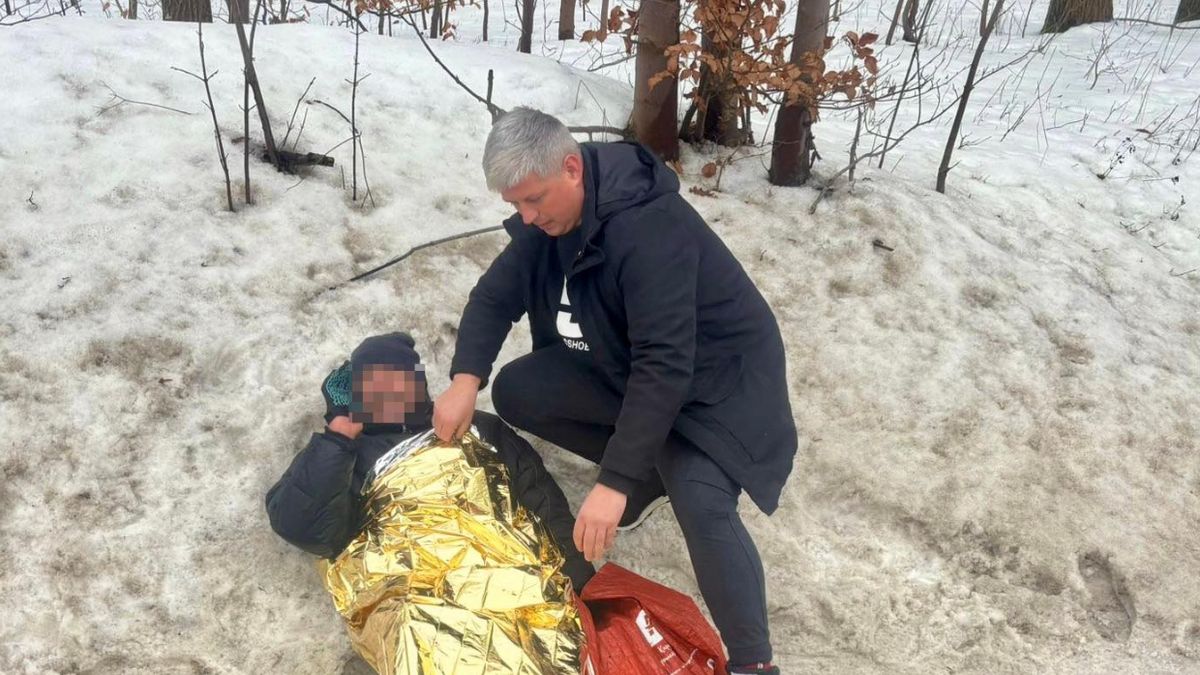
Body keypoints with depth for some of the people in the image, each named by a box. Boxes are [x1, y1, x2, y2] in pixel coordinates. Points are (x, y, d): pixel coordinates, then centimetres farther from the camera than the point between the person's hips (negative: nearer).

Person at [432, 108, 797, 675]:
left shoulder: (648, 227, -33)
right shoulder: (548, 216, -7)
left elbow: (665, 367, -37)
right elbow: (496, 294, 0)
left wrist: (614, 481, -38)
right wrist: (465, 379, -18)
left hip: (713, 374, -8)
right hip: (619, 364, 8)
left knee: (701, 505, -30)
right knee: (515, 393, -3)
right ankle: (652, 466, 9)